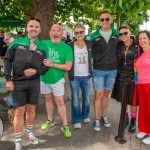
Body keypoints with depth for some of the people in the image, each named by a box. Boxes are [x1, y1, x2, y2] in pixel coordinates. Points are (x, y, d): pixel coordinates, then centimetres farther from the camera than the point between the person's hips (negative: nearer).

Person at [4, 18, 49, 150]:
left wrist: (36, 71, -14)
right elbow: (7, 60, -1)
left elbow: (46, 66, 7)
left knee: (31, 109, 12)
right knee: (19, 111, 0)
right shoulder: (17, 42, 2)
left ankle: (29, 132, 36)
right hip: (18, 82, -2)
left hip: (34, 82, 2)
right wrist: (8, 79, -8)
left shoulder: (43, 47, 6)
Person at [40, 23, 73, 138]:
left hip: (57, 79, -3)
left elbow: (68, 67, -16)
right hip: (44, 78, 3)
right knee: (48, 99, 18)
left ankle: (65, 125, 15)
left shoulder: (66, 47, -12)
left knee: (60, 102, 1)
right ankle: (50, 120, 36)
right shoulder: (43, 44, -4)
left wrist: (52, 64, -23)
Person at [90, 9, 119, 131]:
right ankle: (97, 119, 13)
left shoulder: (117, 34, 1)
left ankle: (104, 116, 28)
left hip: (112, 70, 2)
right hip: (98, 70, -2)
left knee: (106, 94, 13)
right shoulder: (94, 36, -4)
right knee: (98, 95, -1)